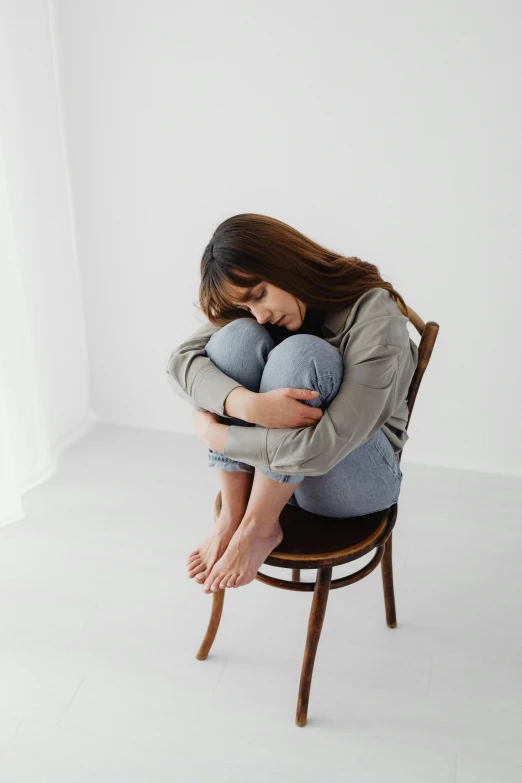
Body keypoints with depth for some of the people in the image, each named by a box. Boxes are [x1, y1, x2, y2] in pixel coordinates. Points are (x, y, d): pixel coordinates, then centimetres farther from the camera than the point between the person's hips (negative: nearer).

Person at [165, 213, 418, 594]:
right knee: (237, 337, -23)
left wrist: (216, 434, -23)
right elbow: (181, 360, -19)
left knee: (299, 355, -33)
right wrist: (249, 404, -38)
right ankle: (231, 516, -19)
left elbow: (323, 448, -31)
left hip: (355, 477, -4)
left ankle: (258, 528, -23)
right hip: (265, 463, 5)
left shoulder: (375, 318, -23)